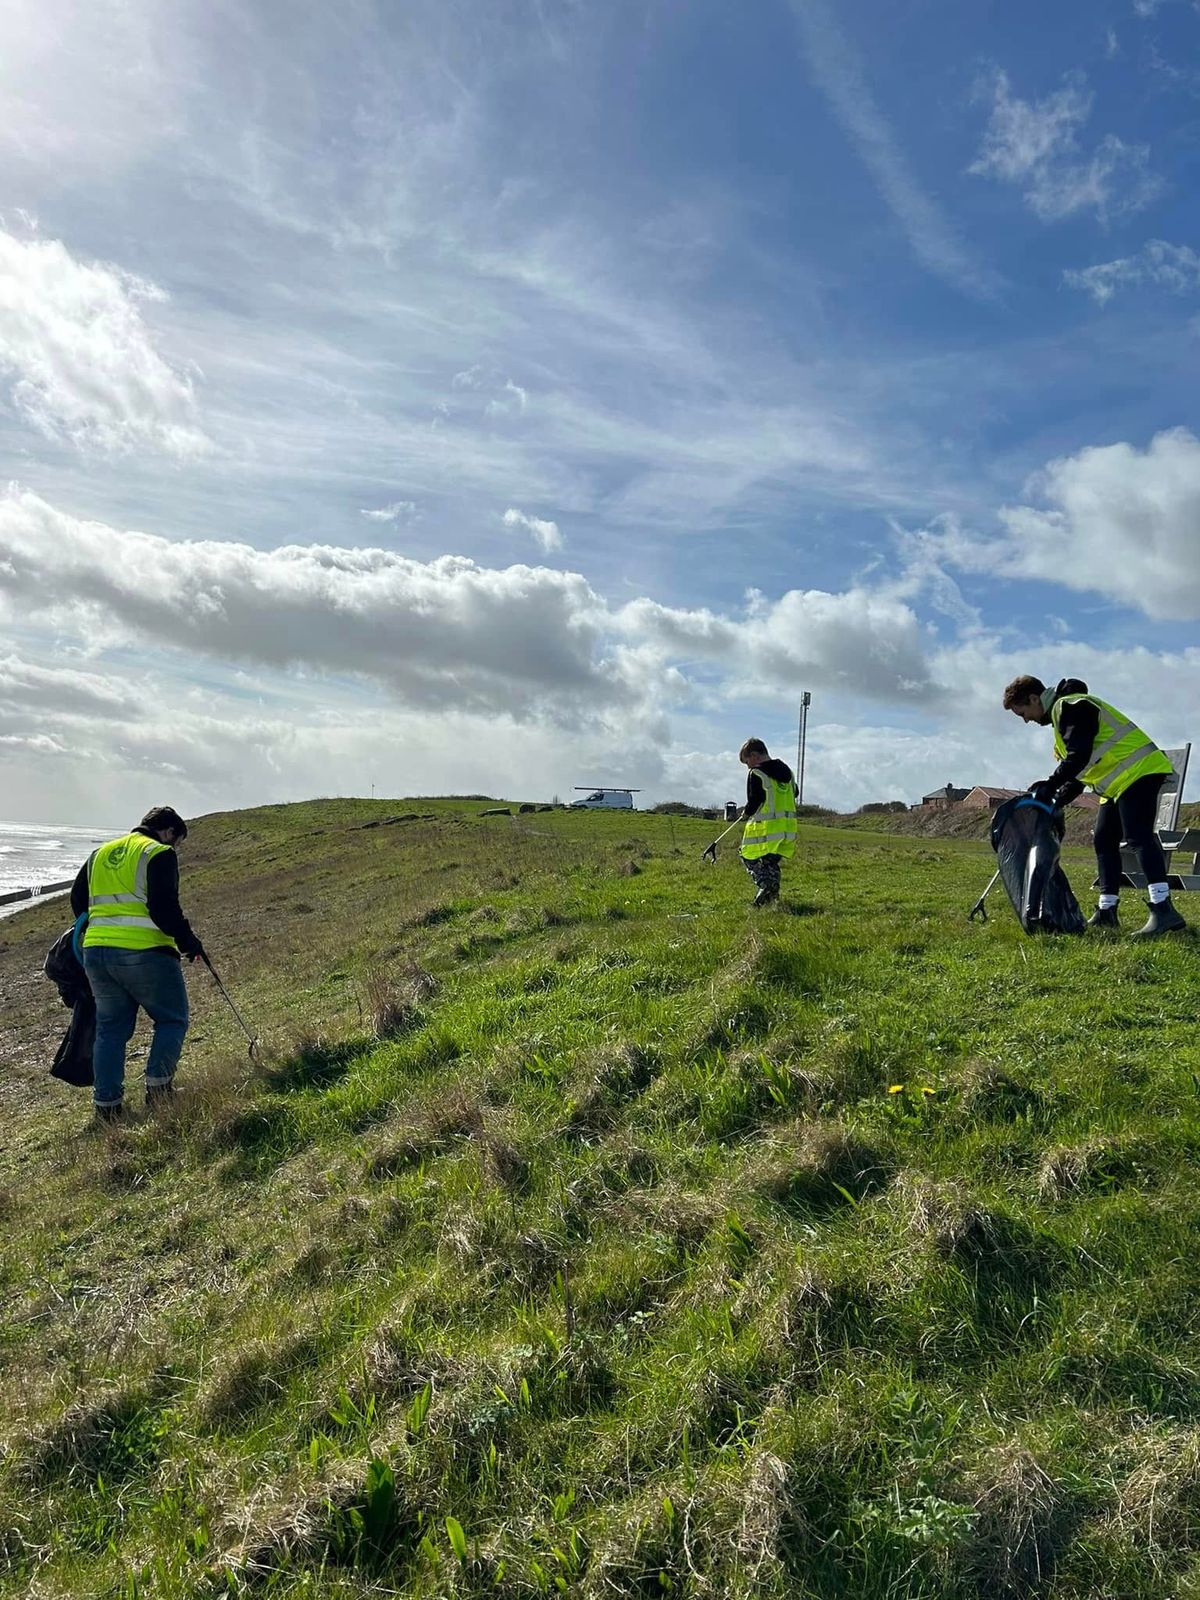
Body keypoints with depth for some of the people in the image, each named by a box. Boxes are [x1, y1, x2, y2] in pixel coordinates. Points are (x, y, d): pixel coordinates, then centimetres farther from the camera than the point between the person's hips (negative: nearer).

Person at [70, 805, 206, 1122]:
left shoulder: (100, 854, 18)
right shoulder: (160, 855, -6)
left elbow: (77, 900, 23)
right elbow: (164, 908, -16)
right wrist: (188, 941, -4)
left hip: (96, 953, 7)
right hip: (144, 954, -7)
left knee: (110, 1028, 15)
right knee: (172, 1020, 9)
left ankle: (106, 1105, 16)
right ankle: (158, 1089, 4)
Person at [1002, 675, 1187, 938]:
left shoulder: (1070, 707, -13)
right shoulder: (1061, 712, 21)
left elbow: (1079, 756, -24)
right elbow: (1077, 767, 20)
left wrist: (1051, 786, -21)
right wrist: (1057, 800, 7)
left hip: (1137, 771, -11)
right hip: (1117, 781, 11)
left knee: (1138, 836, -20)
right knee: (1104, 841, 10)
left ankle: (1163, 910, -26)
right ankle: (1106, 912, 13)